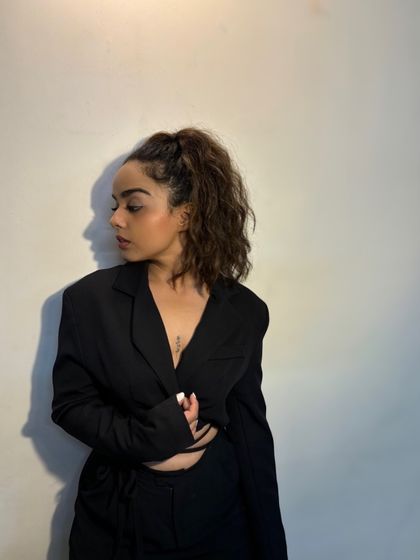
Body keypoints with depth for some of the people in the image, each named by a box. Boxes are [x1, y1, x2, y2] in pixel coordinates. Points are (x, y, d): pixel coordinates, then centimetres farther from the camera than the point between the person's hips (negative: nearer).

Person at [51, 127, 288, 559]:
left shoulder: (244, 312, -9)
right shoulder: (89, 298, -11)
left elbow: (250, 430, -4)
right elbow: (70, 404, -5)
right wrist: (148, 442, -20)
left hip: (216, 515, 1)